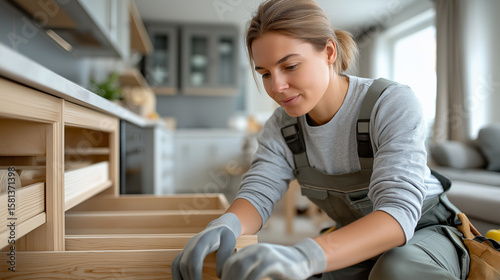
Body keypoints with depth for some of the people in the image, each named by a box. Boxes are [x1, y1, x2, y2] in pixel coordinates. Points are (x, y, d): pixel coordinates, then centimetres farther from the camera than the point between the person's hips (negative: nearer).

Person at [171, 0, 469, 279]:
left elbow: (398, 211, -35)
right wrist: (224, 226, -42)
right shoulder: (281, 127, -10)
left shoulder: (394, 104, -25)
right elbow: (258, 191, -17)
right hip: (358, 245, 3)